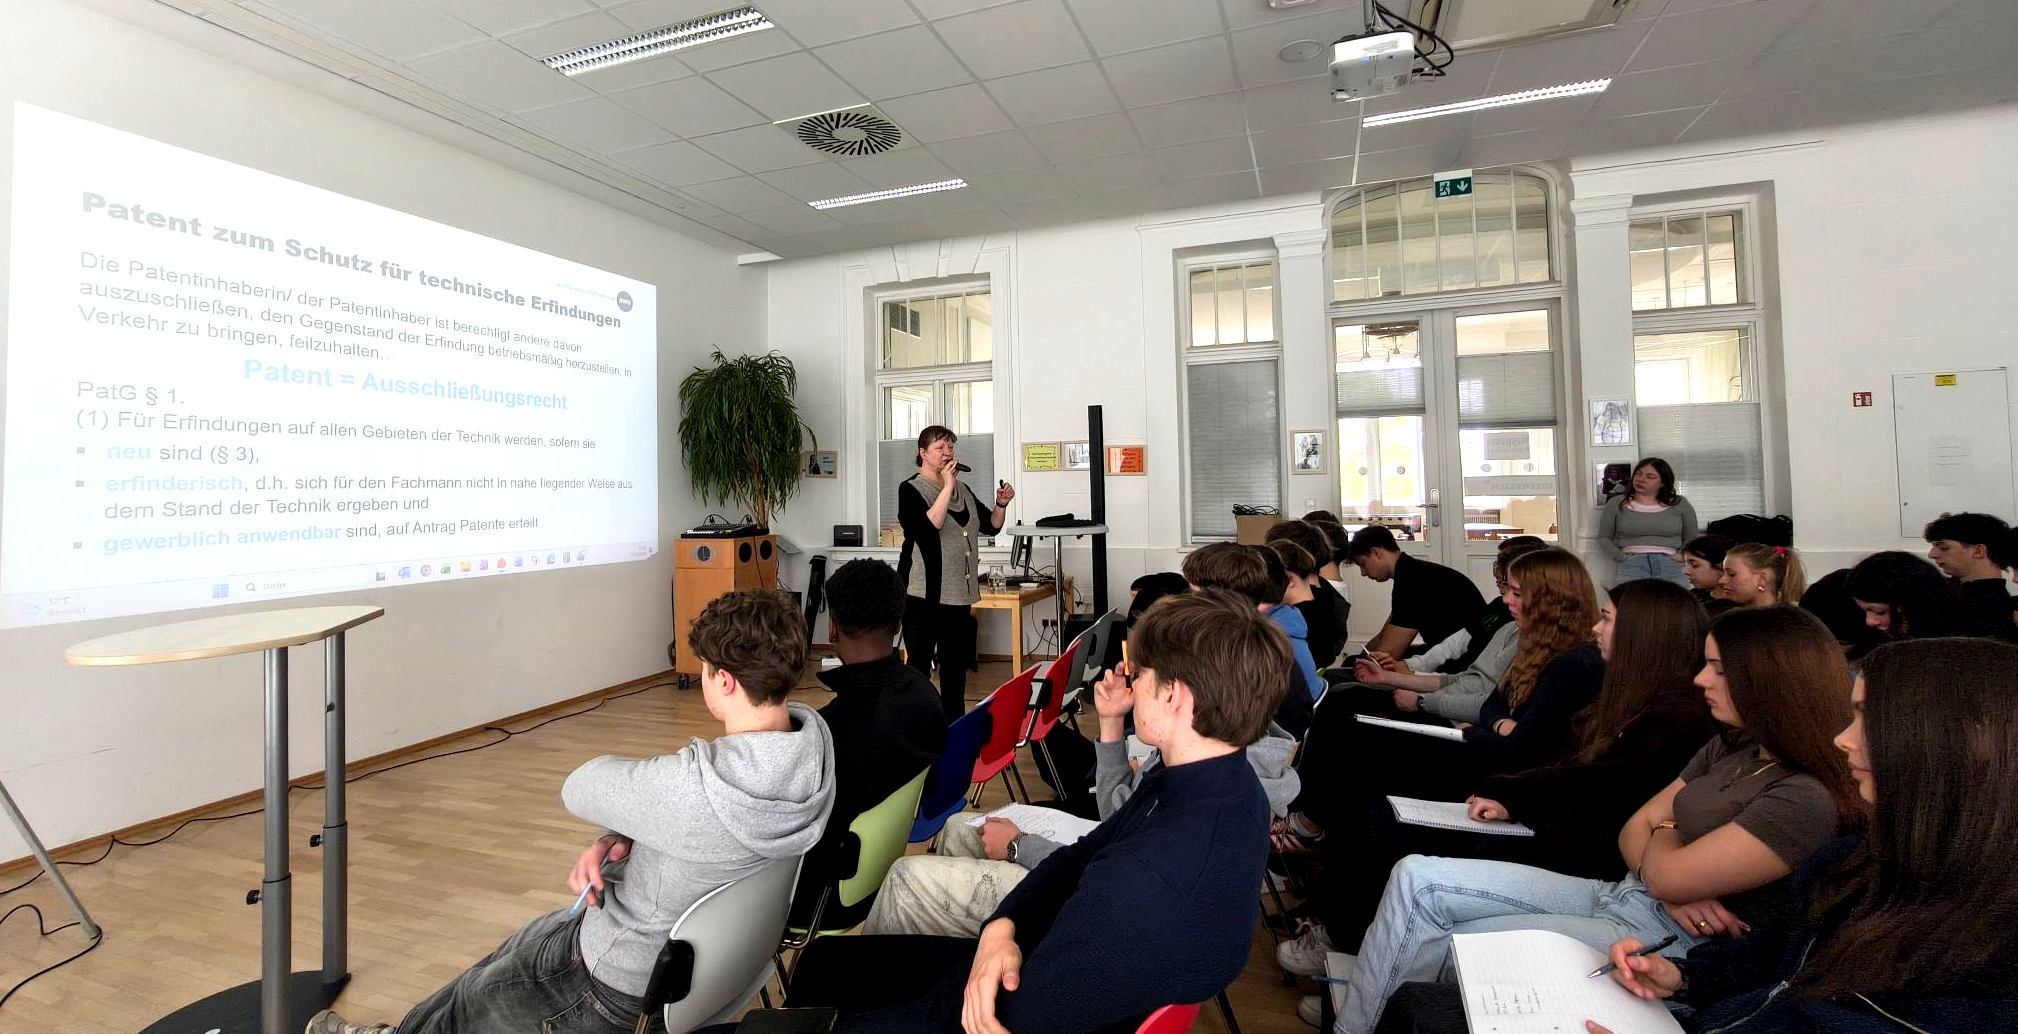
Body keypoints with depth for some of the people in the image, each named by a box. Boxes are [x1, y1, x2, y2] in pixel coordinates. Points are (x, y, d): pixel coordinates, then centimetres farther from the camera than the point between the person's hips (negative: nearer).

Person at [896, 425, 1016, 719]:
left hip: (959, 592, 6)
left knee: (956, 665, 13)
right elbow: (929, 526, -22)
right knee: (919, 665, -2)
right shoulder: (910, 489, -5)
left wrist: (1001, 505, -2)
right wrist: (948, 486, -21)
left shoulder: (963, 489, 14)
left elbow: (991, 526, 16)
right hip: (924, 593, -6)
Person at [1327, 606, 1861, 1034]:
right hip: (1617, 894, 8)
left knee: (1442, 948, -12)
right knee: (1416, 878, -8)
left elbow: (1668, 875, -19)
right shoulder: (1731, 749, 8)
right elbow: (1634, 831, 9)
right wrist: (1671, 885, -12)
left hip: (1665, 943, -8)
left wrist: (1662, 832, 3)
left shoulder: (1806, 800, -21)